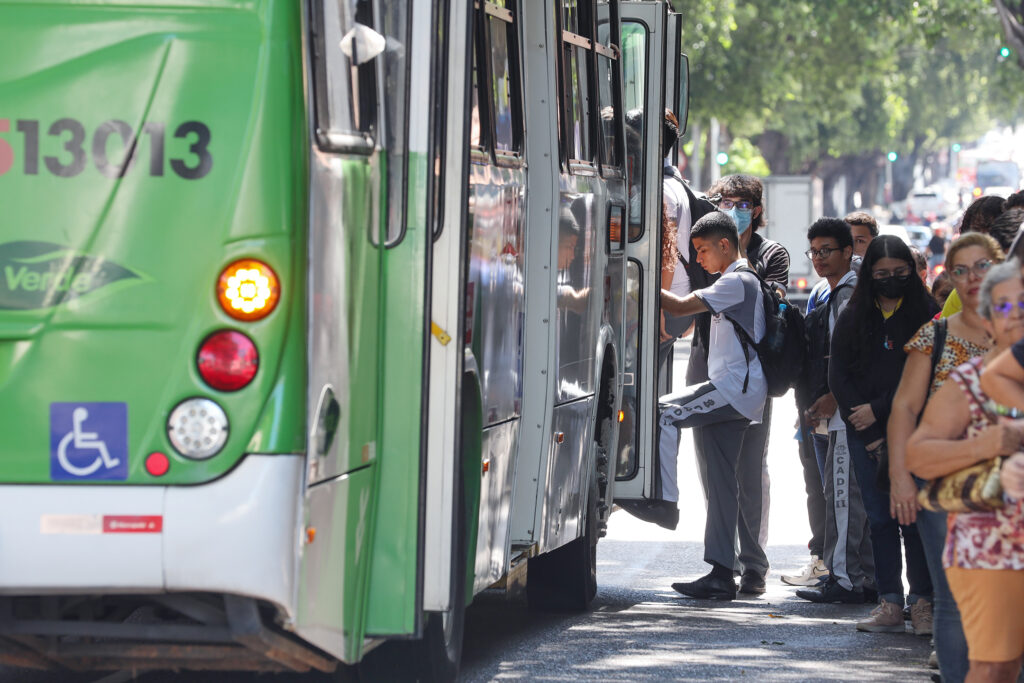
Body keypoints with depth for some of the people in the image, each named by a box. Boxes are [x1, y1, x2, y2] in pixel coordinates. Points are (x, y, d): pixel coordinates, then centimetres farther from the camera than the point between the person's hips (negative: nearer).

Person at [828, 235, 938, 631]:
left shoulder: (926, 315, 0)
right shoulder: (852, 319, 9)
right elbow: (839, 378, 5)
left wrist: (878, 409, -10)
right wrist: (870, 435, -4)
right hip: (865, 434, 3)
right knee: (879, 518, 1)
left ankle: (921, 601, 0)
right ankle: (890, 605, 2)